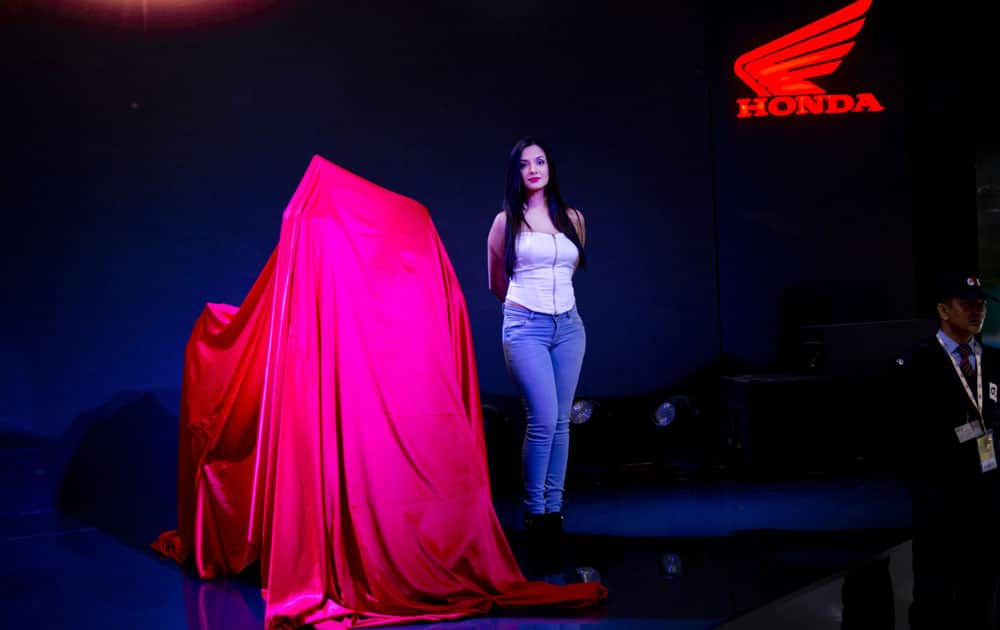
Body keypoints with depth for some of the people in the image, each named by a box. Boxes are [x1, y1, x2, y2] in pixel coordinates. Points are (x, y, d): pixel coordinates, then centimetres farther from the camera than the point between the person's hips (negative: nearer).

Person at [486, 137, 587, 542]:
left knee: (561, 421, 4)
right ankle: (534, 509, 2)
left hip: (569, 326, 4)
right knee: (543, 421, -11)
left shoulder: (573, 218, 9)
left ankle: (554, 507, 12)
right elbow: (496, 285, 12)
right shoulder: (506, 221, 1)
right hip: (525, 328, -4)